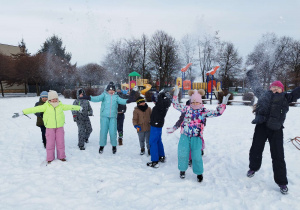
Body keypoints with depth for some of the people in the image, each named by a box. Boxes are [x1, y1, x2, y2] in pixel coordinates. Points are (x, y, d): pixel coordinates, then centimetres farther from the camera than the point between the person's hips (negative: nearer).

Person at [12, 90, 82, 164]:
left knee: (60, 142, 7)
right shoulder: (46, 106, -8)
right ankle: (50, 158, 20)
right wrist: (22, 113, -16)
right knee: (50, 143, 3)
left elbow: (69, 107, 14)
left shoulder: (61, 106, 0)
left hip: (60, 127, 2)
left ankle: (61, 156, 25)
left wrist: (79, 108, 27)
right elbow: (34, 109, -13)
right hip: (50, 128, -2)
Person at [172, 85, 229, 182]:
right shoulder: (187, 108, 5)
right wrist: (175, 95, -3)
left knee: (196, 156, 2)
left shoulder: (204, 111, 2)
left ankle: (199, 173, 25)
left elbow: (217, 113, 0)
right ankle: (182, 170, 31)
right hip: (185, 136, 1)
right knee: (183, 153, 6)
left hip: (196, 137, -1)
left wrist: (223, 104, -9)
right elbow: (176, 105, 7)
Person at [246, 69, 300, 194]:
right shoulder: (264, 94, 14)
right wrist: (250, 72, 32)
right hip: (261, 126, 1)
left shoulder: (285, 97, 13)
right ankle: (253, 168, 37)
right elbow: (255, 83, 24)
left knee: (278, 156, 1)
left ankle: (282, 182, 16)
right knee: (255, 150, 7)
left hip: (276, 129, -1)